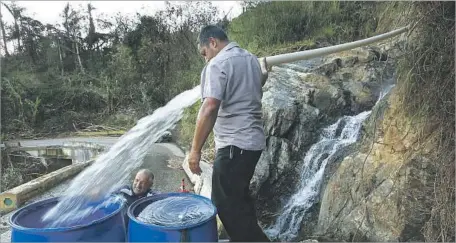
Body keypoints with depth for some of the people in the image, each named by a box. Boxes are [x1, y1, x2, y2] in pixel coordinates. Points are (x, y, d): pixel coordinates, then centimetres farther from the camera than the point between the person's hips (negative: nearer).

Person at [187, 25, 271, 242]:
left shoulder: (218, 64, -13)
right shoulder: (252, 59, 13)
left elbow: (210, 108, -24)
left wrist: (195, 149, -22)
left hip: (233, 145, -10)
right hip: (254, 141, 10)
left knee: (226, 205, 0)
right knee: (239, 198, 21)